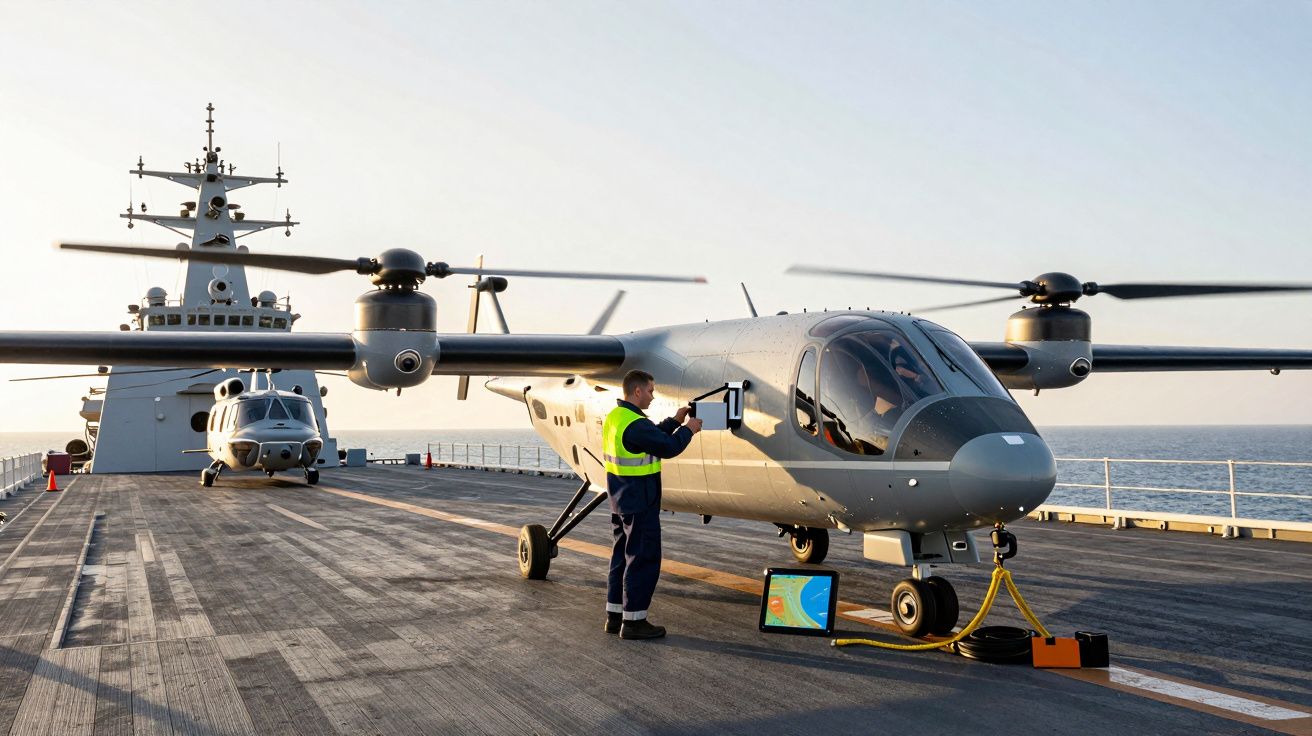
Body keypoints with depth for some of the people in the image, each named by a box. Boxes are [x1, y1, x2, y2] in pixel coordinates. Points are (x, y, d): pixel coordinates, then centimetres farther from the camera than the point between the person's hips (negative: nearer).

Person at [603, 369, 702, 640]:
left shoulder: (614, 417, 10)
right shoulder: (634, 424, -23)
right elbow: (668, 448, -20)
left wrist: (674, 421, 18)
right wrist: (688, 430, -4)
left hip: (620, 500, 10)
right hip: (639, 503, -10)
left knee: (623, 555, 16)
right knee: (643, 559, -2)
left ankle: (614, 616, 23)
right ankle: (633, 621, 2)